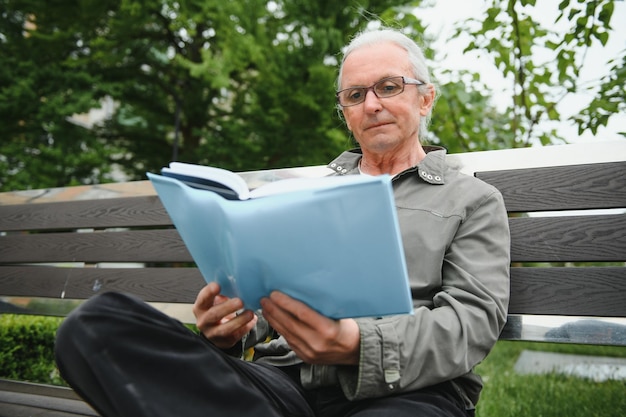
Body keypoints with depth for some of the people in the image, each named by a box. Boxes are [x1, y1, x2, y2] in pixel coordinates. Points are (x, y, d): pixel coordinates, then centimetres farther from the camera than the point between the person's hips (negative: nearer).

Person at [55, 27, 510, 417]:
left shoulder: (473, 200, 15)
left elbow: (474, 318, 0)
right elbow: (266, 290, 24)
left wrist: (359, 346, -20)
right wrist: (231, 328, -3)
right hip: (281, 378, 6)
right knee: (94, 326, -19)